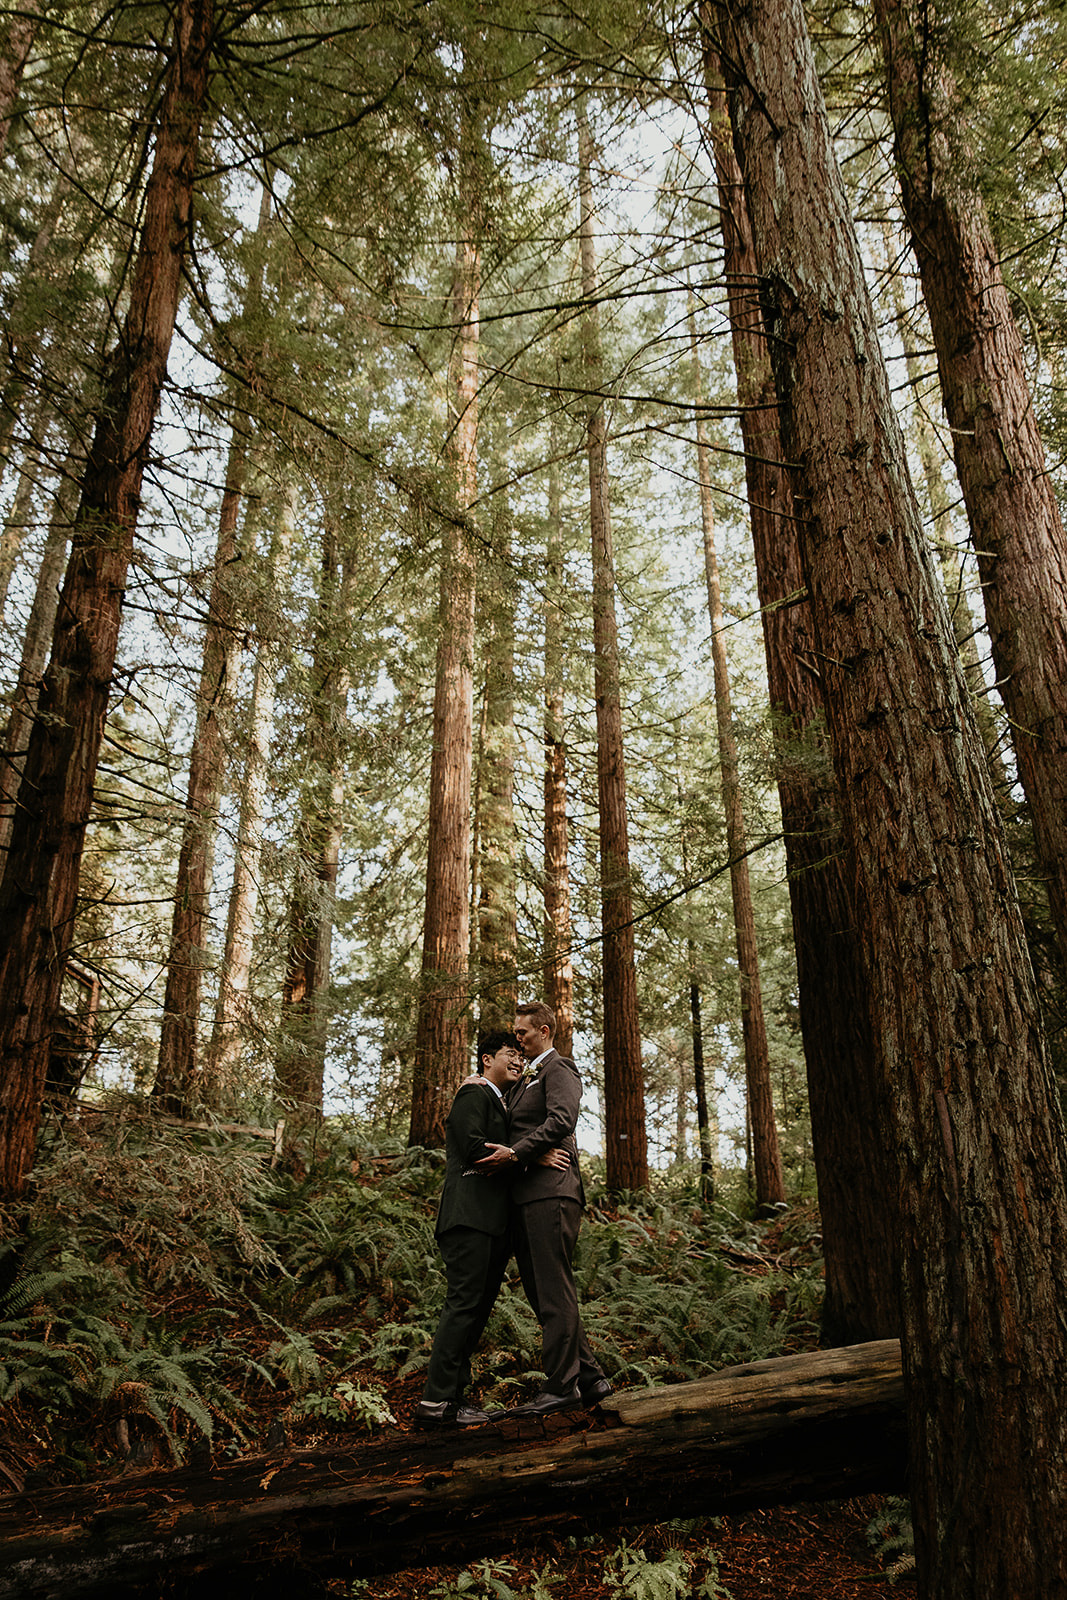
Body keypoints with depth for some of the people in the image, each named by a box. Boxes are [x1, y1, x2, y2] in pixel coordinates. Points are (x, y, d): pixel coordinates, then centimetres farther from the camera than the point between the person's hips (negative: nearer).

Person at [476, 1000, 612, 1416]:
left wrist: (514, 1153, -22)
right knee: (541, 1292, 10)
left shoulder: (558, 1068, -2)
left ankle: (561, 1385, 0)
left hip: (550, 1190, -10)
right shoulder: (522, 1080, 26)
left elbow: (561, 1120, -18)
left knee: (554, 1291, -6)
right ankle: (590, 1378, 17)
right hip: (526, 1195, 10)